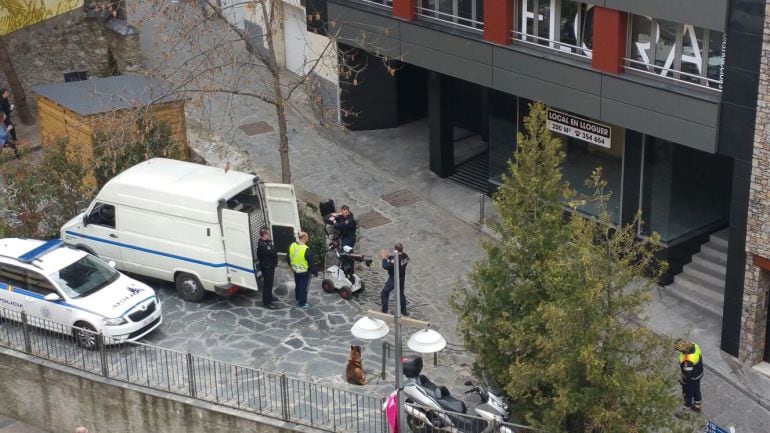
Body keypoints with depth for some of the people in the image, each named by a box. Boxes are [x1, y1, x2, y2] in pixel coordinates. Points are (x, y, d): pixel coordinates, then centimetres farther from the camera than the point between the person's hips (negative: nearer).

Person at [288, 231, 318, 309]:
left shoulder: (292, 246, -7)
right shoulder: (306, 249, -28)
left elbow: (288, 258, 9)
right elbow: (311, 262, -21)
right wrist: (315, 272, -8)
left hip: (295, 270, 6)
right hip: (304, 271, -6)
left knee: (297, 286, 23)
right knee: (303, 287, 6)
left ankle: (298, 300, 37)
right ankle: (303, 303, 16)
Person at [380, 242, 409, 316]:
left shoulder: (395, 259, -32)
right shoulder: (405, 256, -7)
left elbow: (386, 266, -27)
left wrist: (384, 258, -12)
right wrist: (389, 256, -2)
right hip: (402, 278, 8)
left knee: (384, 294, 7)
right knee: (401, 293, 25)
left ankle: (384, 312, 9)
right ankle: (404, 312, 34)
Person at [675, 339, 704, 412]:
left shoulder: (688, 361, -44)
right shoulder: (693, 345, -20)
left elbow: (688, 374, -31)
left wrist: (682, 380, -10)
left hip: (691, 378, -8)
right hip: (699, 373, 8)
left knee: (688, 393, 20)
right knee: (696, 390, 31)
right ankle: (698, 406, 55)